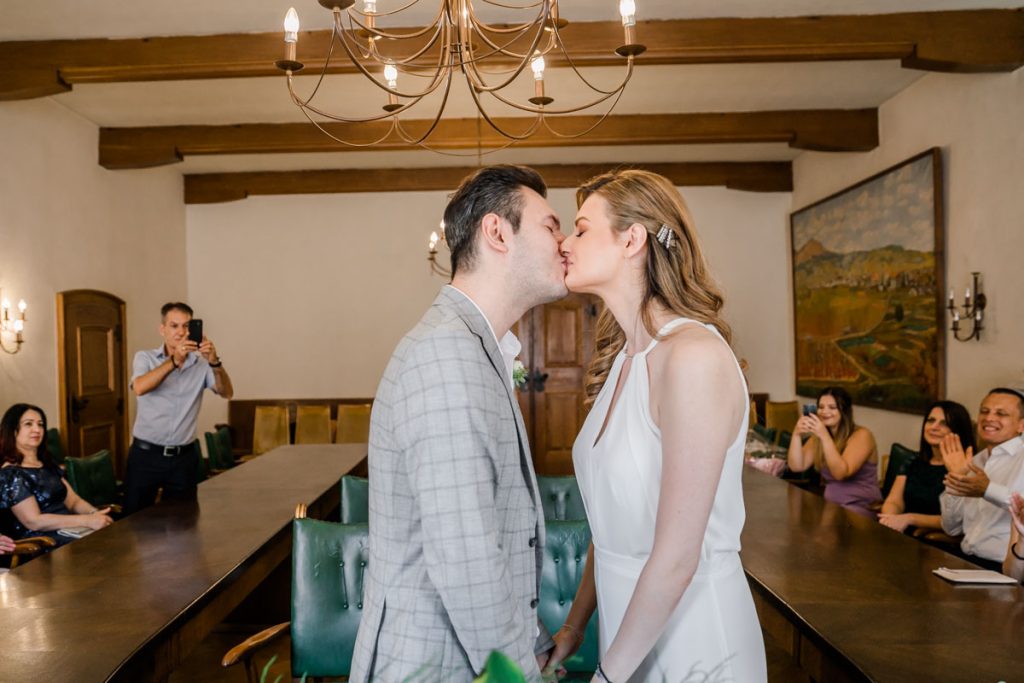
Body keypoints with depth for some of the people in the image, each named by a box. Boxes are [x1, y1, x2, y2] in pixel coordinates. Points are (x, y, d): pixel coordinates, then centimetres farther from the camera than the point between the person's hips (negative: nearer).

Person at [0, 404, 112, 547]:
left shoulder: (48, 464, 17)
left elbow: (73, 501, 14)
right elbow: (34, 521, -15)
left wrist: (94, 513, -8)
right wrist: (87, 520, -21)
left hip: (69, 530, 7)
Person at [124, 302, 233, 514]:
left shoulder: (201, 363, 0)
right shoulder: (145, 358, -1)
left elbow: (227, 393, -13)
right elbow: (140, 388, -21)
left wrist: (215, 363, -30)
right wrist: (175, 360, -32)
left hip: (184, 457, 1)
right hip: (146, 454, -1)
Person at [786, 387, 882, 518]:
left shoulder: (861, 435, -11)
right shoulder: (818, 437, 7)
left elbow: (841, 472, -23)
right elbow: (797, 466, -5)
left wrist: (825, 436, -31)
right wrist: (797, 434, -18)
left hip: (862, 508, -6)